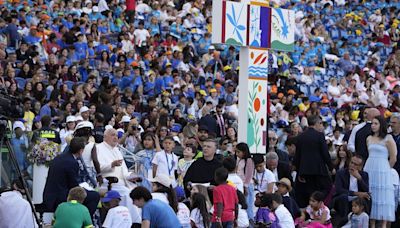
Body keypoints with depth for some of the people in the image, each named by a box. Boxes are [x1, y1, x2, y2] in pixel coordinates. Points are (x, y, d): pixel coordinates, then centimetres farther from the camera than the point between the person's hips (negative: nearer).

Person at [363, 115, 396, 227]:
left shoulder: (388, 139, -4)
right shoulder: (369, 138, 11)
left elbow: (393, 159, -2)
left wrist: (386, 170, 6)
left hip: (382, 171, -5)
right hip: (369, 169, 5)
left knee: (383, 197, -4)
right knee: (370, 197, 4)